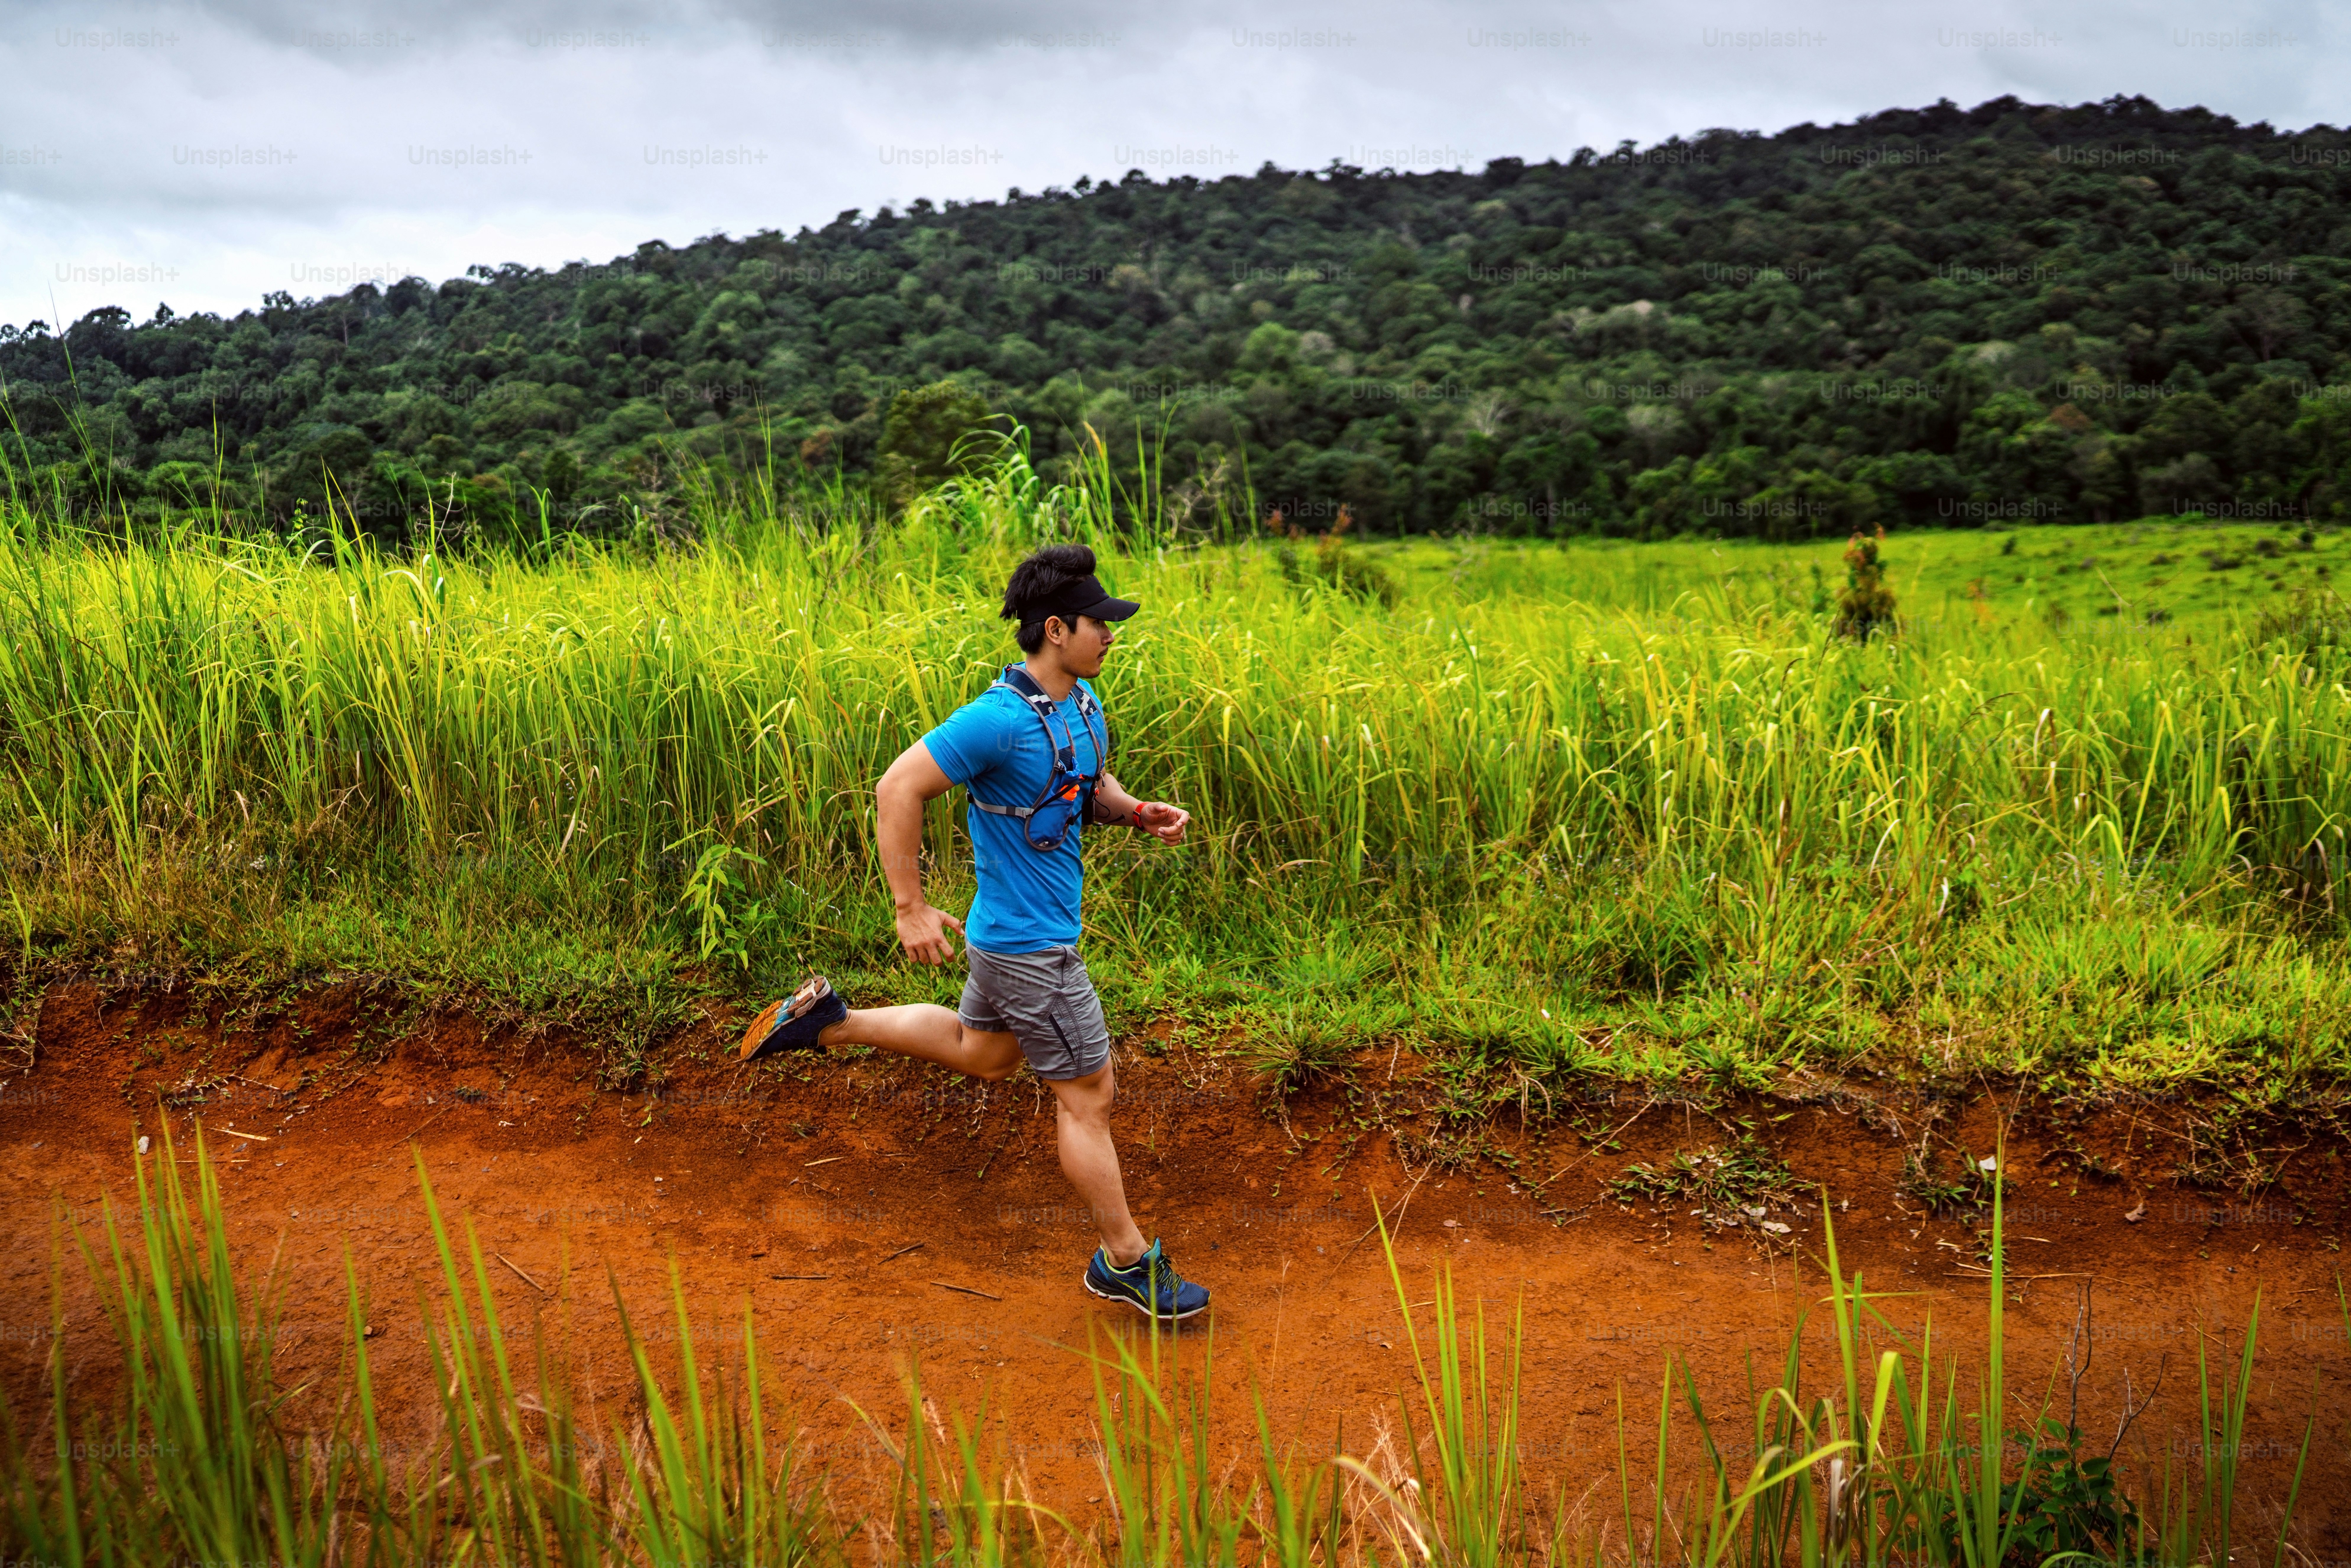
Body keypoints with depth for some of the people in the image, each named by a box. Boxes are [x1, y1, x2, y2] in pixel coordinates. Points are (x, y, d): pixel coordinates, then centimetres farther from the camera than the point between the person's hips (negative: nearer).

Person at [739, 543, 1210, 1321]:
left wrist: (1139, 812, -4)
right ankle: (1124, 1261, 18)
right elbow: (897, 788, -23)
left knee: (982, 1053, 29)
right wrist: (912, 909, -23)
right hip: (1029, 945, -10)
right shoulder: (999, 718, -25)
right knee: (1087, 1096, 2)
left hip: (1012, 934, 10)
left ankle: (829, 1020, 35)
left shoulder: (1083, 702, 3)